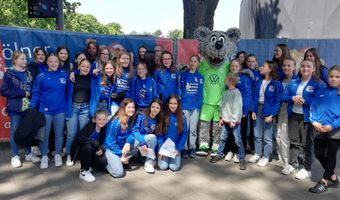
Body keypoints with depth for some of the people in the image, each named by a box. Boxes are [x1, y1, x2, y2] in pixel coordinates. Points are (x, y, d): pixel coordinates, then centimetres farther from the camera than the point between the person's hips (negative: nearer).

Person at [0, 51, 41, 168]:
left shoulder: (28, 73, 10)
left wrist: (30, 93, -4)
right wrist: (22, 93, -14)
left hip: (28, 107, 4)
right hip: (15, 107, -4)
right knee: (15, 131, 4)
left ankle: (28, 154, 23)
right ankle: (15, 156, 15)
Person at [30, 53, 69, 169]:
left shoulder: (65, 75, 0)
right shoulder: (41, 76, -5)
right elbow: (36, 93, -4)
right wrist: (32, 108, -7)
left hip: (60, 110, 1)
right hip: (45, 110, -1)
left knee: (59, 133, 11)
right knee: (44, 135, 7)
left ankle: (58, 155, 26)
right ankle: (44, 156, 22)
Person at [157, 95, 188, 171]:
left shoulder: (182, 117, -1)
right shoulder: (163, 116, -4)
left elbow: (184, 134, -1)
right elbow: (159, 133, -4)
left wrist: (178, 149, -10)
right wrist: (161, 149, -12)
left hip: (175, 147, 0)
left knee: (174, 167, -18)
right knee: (163, 166, -17)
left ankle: (176, 155, 13)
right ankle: (161, 155, 14)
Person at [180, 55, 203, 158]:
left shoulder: (200, 77, 7)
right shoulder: (183, 75, 3)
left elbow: (200, 93, 4)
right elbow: (178, 90, 1)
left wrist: (199, 105, -5)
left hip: (195, 107, 1)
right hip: (184, 106, -1)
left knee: (193, 129, 8)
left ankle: (192, 148, 18)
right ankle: (184, 148, 12)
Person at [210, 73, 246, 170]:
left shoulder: (236, 92, -12)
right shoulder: (226, 92, 9)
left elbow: (238, 108, -15)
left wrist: (234, 121, -16)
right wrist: (221, 117, 11)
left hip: (234, 122, -7)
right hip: (226, 120, 7)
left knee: (238, 140, -2)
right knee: (222, 138, 13)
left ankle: (242, 159, 7)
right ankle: (219, 154, 27)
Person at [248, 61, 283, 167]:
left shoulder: (277, 84, -11)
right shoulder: (258, 82, 4)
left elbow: (278, 101, -12)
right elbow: (254, 97, 7)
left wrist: (271, 115, -18)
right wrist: (253, 111, -2)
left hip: (268, 111, -5)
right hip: (258, 109, 5)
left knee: (267, 137, 5)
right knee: (257, 135, 14)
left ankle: (266, 157, 18)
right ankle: (257, 154, 28)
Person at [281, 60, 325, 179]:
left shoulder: (318, 84, -8)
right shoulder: (293, 82, 8)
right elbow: (284, 97, 7)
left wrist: (304, 101, -23)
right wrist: (293, 98, -13)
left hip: (308, 117, -4)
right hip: (293, 115, 5)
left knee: (307, 143, 5)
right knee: (293, 141, 14)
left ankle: (307, 169, 17)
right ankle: (292, 164, 28)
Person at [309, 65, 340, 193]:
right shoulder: (321, 92, 7)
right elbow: (313, 108, 5)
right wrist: (314, 122, -10)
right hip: (320, 130, 5)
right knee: (319, 154, 12)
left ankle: (324, 182, 21)